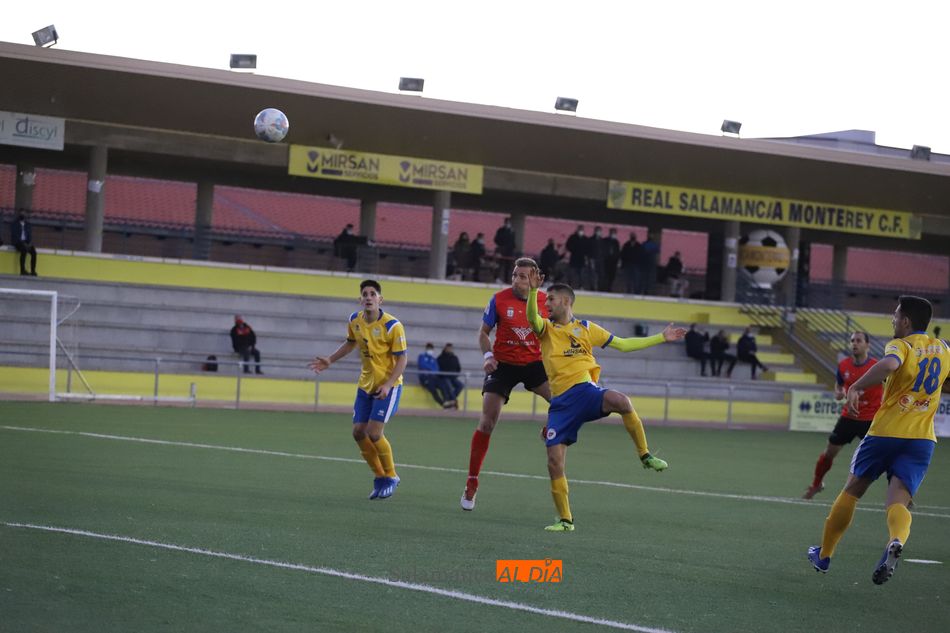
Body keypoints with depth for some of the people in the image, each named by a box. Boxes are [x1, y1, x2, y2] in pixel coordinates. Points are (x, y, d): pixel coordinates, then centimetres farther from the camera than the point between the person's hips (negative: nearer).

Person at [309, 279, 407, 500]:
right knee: (359, 432, 1)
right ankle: (380, 477, 18)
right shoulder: (354, 320, -2)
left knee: (374, 433, -14)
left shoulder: (392, 326, -20)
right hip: (366, 383, 6)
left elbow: (402, 358, -16)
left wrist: (388, 384, -27)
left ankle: (390, 476, 8)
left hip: (388, 385, -6)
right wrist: (330, 360, 8)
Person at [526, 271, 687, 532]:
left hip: (586, 390, -1)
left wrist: (662, 337, 17)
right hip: (561, 401, 1)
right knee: (554, 461, -7)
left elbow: (623, 344, 19)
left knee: (621, 401, -35)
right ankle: (565, 519, 9)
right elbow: (532, 317, -13)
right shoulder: (546, 328, 11)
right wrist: (532, 290, -32)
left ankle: (645, 455, -16)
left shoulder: (585, 328, 15)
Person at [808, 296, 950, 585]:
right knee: (898, 501, -8)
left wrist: (856, 387, -25)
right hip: (922, 439, 3)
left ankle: (824, 554, 27)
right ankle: (896, 541, -43)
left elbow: (889, 364, -30)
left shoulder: (901, 345, -6)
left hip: (886, 431, -3)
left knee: (852, 491, 15)